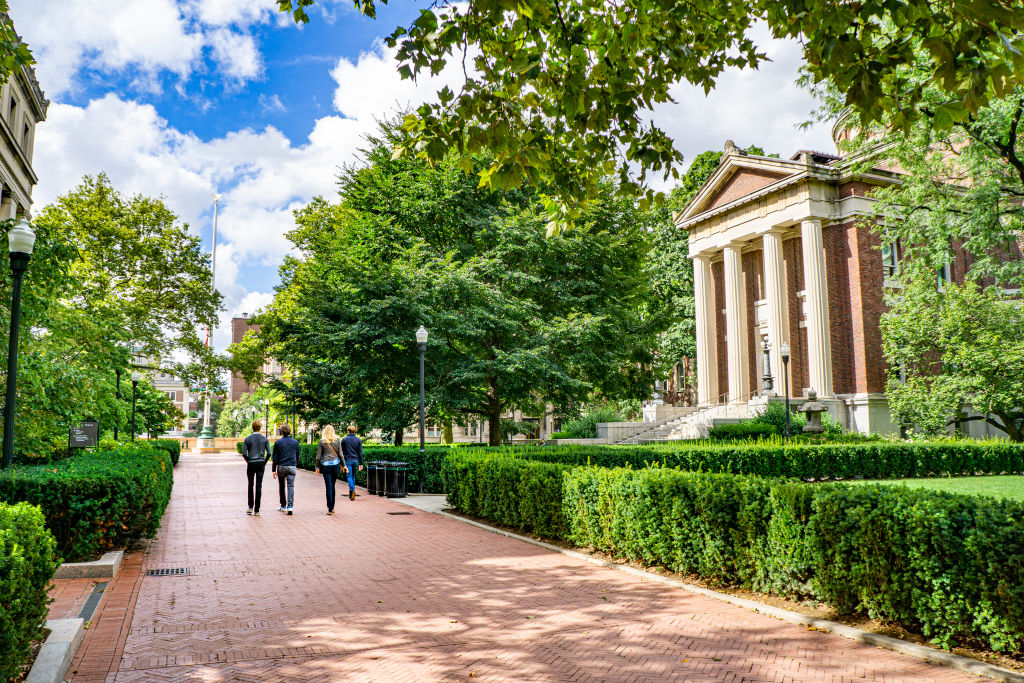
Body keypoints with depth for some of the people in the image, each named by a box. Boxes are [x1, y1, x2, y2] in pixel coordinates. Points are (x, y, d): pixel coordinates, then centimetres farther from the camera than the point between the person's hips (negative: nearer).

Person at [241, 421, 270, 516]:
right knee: (259, 486, 1)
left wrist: (248, 461, 7)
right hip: (261, 464, 0)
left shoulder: (247, 439, 0)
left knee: (250, 485, 15)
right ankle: (256, 510, 0)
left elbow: (244, 453, -7)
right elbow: (269, 453, -6)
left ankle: (251, 507, 11)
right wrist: (264, 462, 6)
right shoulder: (264, 439, 0)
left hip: (251, 464, 0)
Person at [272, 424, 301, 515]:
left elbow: (275, 457, -2)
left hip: (281, 467, 0)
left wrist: (274, 470, 1)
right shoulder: (295, 442, 3)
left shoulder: (278, 442, -2)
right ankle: (290, 505, -14)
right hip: (292, 467, 1)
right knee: (291, 486, -1)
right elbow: (297, 456, 10)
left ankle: (283, 506, 21)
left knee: (281, 486, 15)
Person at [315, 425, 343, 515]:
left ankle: (330, 509, -4)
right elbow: (340, 454, 2)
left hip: (325, 465, -1)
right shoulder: (337, 440, 1)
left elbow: (318, 456, 0)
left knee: (329, 486, -1)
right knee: (333, 486, 13)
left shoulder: (321, 441, -2)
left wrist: (317, 467, 8)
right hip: (335, 464, 1)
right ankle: (332, 507, 19)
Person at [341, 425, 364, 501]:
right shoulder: (358, 440, 2)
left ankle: (352, 490, -27)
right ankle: (351, 494, 19)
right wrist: (361, 463, 6)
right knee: (353, 477, 14)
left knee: (349, 477, -5)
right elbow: (360, 453, 2)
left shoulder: (344, 440, -3)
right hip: (355, 460, 3)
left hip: (347, 460, -3)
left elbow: (341, 452, 0)